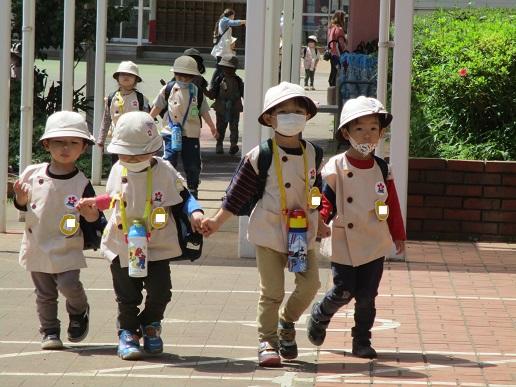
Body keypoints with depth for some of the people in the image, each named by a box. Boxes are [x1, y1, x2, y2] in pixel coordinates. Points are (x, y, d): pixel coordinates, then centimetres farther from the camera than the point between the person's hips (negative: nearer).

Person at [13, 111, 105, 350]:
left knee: (69, 285, -15)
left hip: (67, 249, -3)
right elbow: (23, 206, 13)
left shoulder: (81, 184, -9)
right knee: (44, 294, 9)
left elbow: (94, 219, -3)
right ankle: (49, 332, 25)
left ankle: (79, 312, 16)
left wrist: (93, 218, -26)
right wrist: (21, 200, -9)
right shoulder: (32, 174, -1)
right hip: (37, 247, 3)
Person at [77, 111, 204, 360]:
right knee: (127, 295, 3)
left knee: (160, 290, -1)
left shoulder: (164, 172, -10)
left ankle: (150, 325, 26)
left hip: (157, 245, -2)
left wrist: (195, 212, -18)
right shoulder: (118, 171, -1)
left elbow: (183, 196, -1)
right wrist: (94, 204, 5)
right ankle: (127, 332, 20)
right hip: (122, 246, 2)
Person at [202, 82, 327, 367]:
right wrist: (217, 221, -1)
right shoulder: (260, 156, -8)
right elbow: (237, 193, -2)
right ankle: (266, 341, 12)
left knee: (309, 284, -4)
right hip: (269, 231, -3)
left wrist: (319, 222, 23)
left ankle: (287, 322, 23)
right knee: (272, 291, -2)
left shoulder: (312, 153, 4)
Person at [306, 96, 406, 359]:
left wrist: (398, 236, 16)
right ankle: (319, 316, 29)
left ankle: (362, 342, 17)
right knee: (343, 292, -1)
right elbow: (326, 200, -7)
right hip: (344, 243, -3)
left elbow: (392, 204, 11)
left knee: (367, 297, 5)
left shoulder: (382, 170, 3)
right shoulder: (335, 168, -7)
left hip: (375, 244, 3)